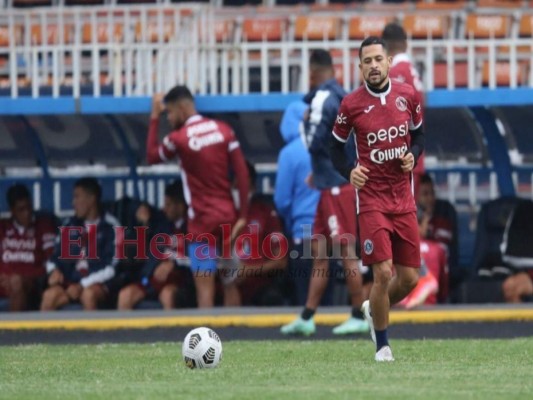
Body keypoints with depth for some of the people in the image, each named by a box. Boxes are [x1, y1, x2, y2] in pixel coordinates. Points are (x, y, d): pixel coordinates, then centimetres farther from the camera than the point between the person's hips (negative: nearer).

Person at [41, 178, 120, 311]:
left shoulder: (110, 226, -2)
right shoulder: (70, 225, 13)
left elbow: (110, 267, -8)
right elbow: (56, 257, 14)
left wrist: (82, 285, -16)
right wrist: (54, 271, -10)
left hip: (98, 284, -4)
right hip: (71, 282, 4)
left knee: (88, 294, -37)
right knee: (50, 295, -27)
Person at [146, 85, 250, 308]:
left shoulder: (178, 138, -9)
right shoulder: (223, 130, 3)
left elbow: (152, 157, 10)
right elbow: (242, 173, -1)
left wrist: (154, 118, 11)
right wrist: (243, 215, 2)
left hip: (202, 219, -5)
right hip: (228, 215, 5)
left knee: (205, 285, -5)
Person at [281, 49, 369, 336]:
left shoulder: (323, 99, -15)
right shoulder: (342, 97, 13)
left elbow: (313, 142, -18)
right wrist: (319, 172, 17)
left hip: (337, 186, -9)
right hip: (332, 185, 9)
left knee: (345, 251, -4)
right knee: (319, 252, 10)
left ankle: (359, 317, -1)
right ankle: (307, 318, 13)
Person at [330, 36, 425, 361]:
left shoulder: (408, 96, 2)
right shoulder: (351, 104, -6)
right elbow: (337, 148, 5)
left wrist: (413, 155, -6)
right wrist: (349, 172, -14)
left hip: (404, 198, 4)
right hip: (372, 198, -4)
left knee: (409, 278, 4)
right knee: (383, 273, -13)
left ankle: (374, 310, 36)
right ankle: (382, 345, 6)